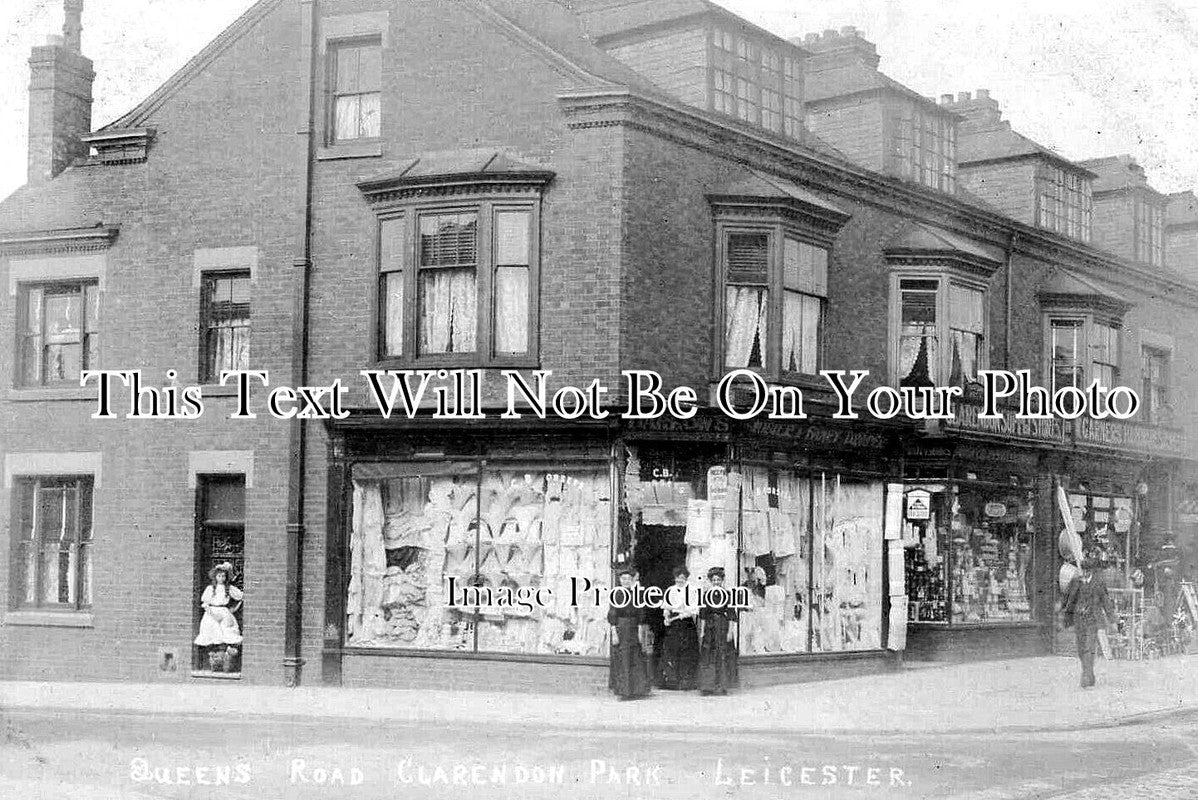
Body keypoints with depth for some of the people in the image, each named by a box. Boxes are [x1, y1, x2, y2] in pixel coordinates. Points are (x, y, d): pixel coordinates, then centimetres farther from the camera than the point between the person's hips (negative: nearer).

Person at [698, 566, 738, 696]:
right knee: (707, 657, -1)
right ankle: (707, 686, 2)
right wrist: (702, 631, 4)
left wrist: (730, 631, -9)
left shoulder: (728, 595, -1)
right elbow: (703, 614, 10)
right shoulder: (707, 595, 8)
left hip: (723, 626, -3)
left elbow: (732, 615, -3)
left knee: (722, 657, -2)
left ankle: (721, 686, 3)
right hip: (709, 628, 3)